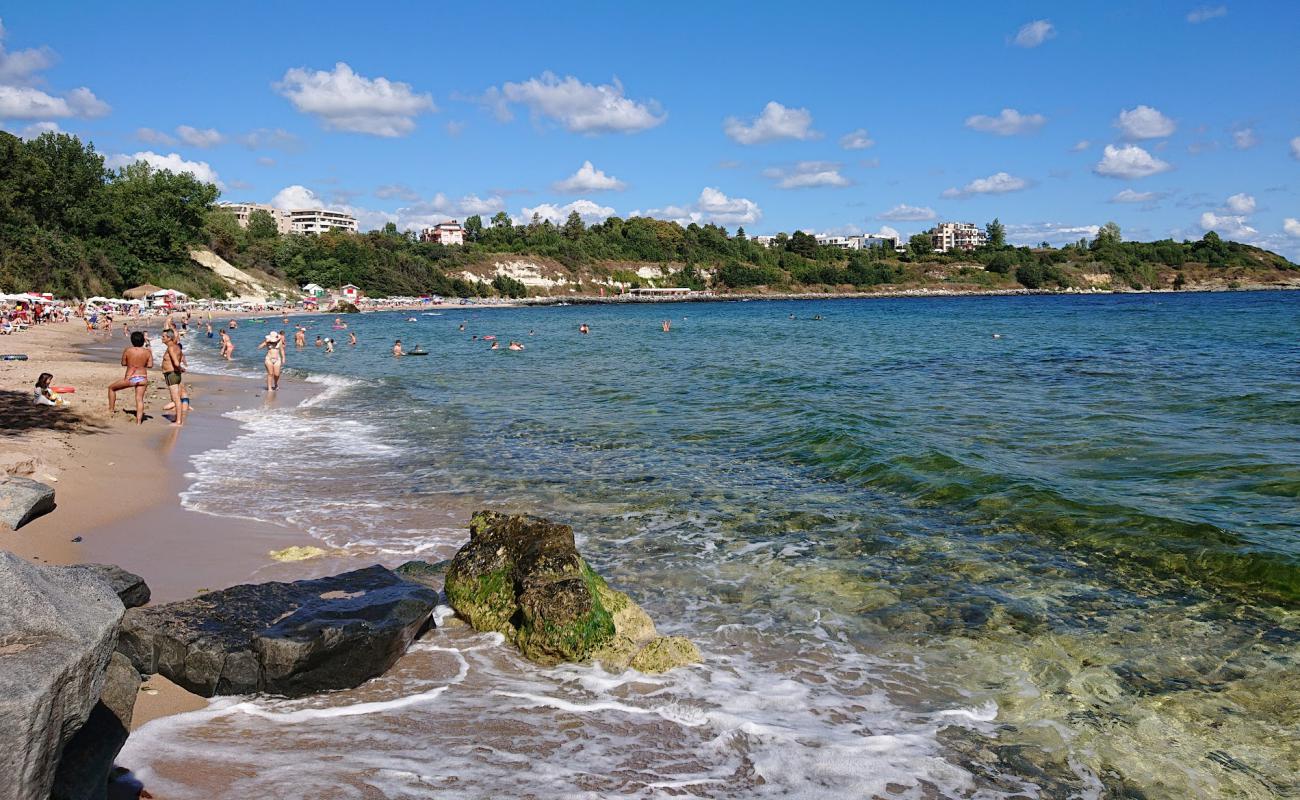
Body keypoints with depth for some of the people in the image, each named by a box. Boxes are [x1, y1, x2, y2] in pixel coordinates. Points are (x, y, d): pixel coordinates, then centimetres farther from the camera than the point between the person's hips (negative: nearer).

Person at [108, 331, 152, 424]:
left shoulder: (128, 350, -7)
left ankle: (111, 410, 26)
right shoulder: (147, 351, -3)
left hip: (130, 378, -2)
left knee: (111, 388, 21)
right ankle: (139, 421, -6)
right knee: (139, 399, 4)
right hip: (143, 379, 2)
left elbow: (123, 363, 3)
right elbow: (150, 365, -2)